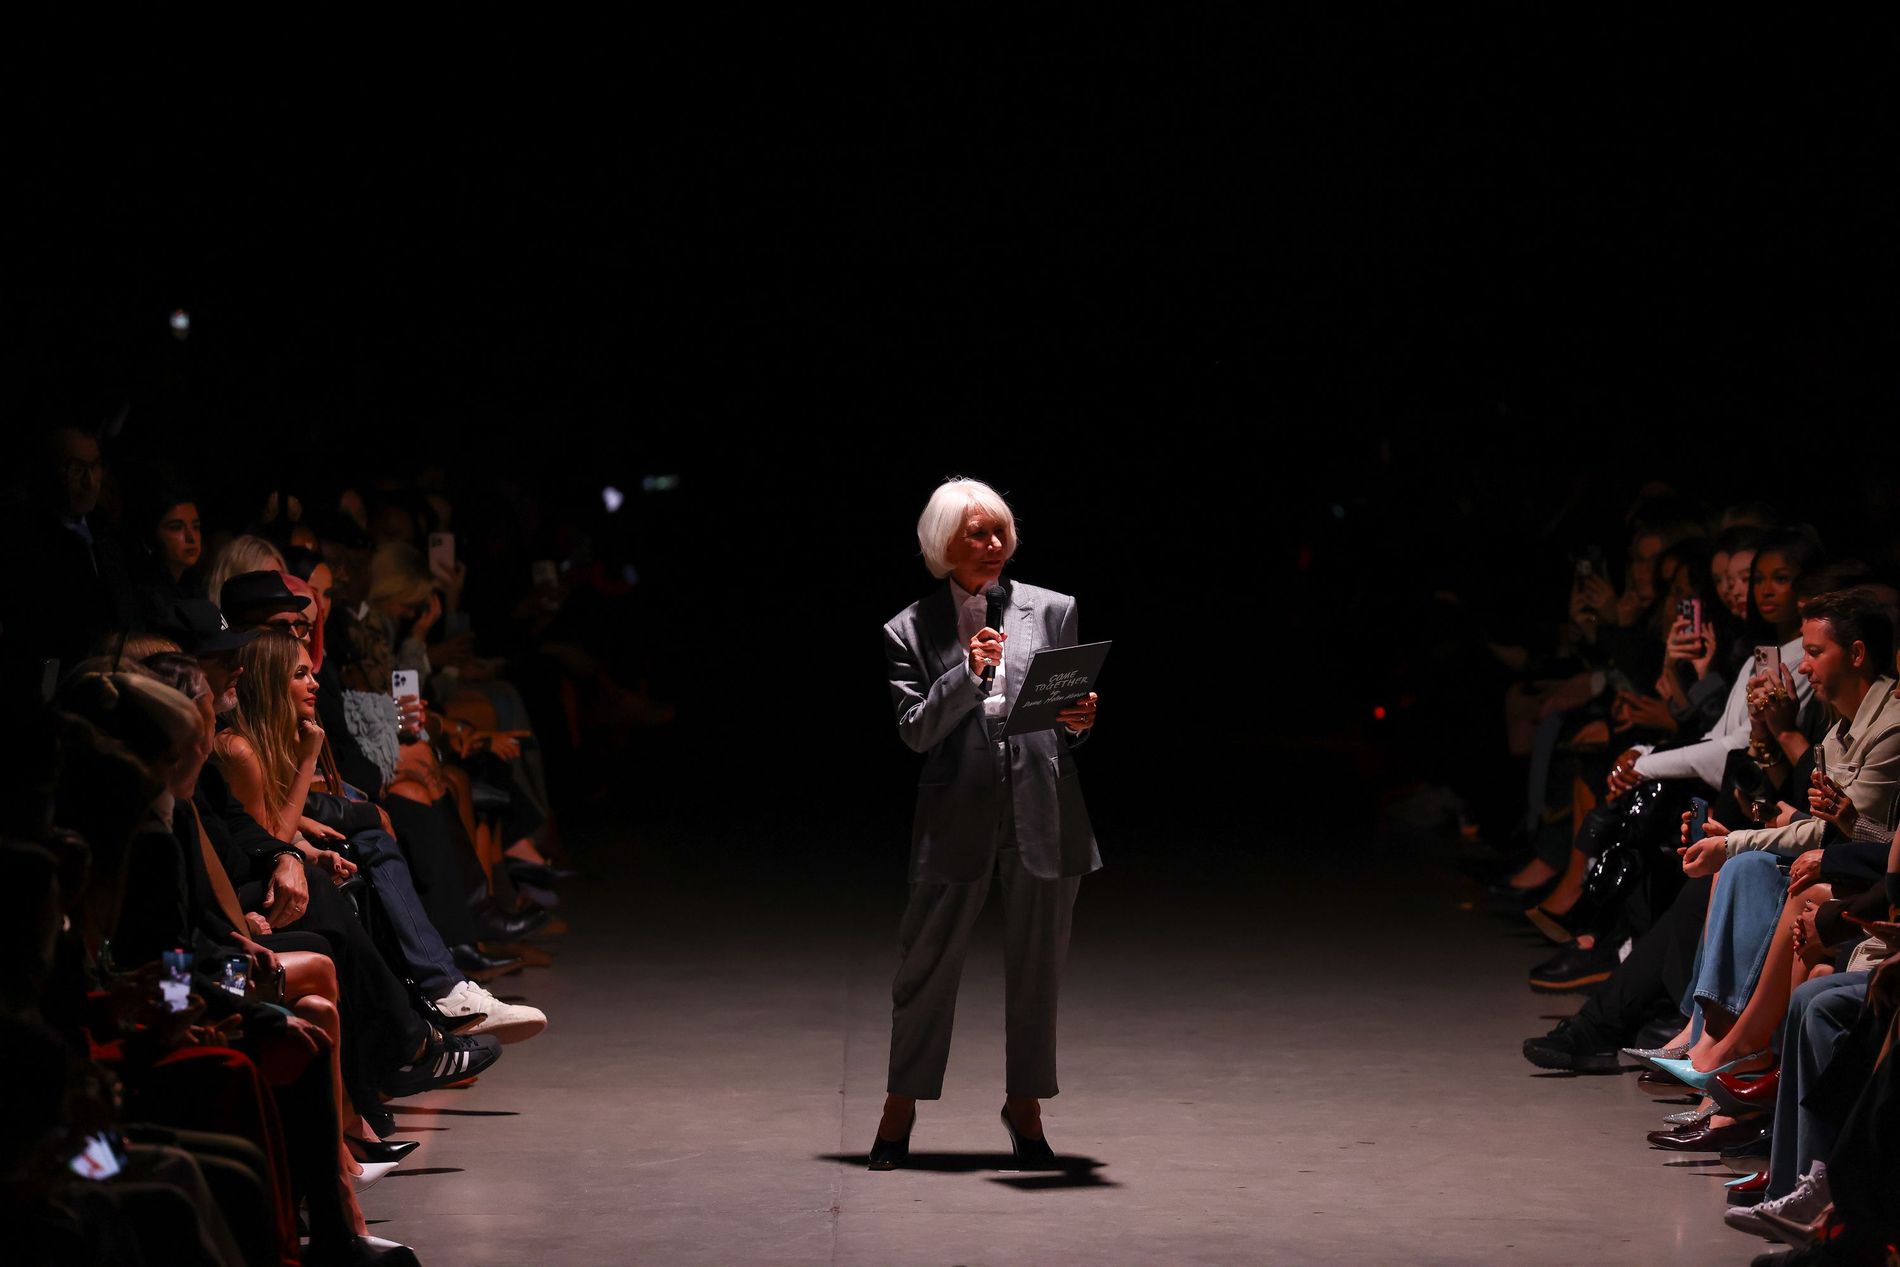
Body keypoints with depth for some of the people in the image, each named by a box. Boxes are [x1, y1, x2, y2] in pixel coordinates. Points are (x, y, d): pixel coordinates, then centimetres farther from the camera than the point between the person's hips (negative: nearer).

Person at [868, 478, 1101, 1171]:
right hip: (957, 815, -2)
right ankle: (902, 1105, 15)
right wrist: (968, 675, -17)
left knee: (1036, 964, 9)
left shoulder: (1052, 610, 8)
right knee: (928, 962, 2)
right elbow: (915, 731, -4)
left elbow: (1074, 711, 12)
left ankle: (1024, 1104, 22)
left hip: (1042, 810, 2)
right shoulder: (911, 630, 3)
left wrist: (1079, 722, -11)